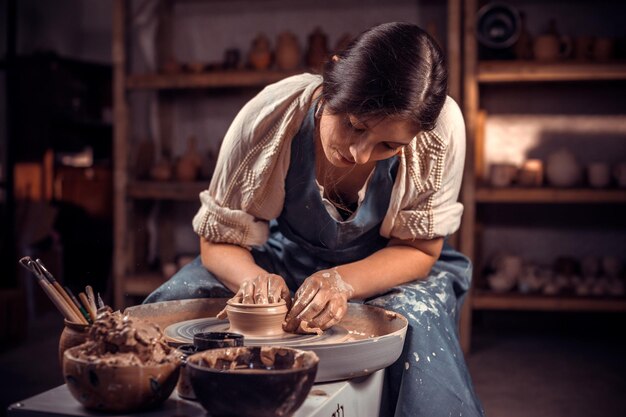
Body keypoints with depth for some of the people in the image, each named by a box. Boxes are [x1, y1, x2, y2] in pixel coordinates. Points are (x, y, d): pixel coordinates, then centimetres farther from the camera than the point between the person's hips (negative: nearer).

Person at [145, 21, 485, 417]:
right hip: (284, 257, 1)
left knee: (417, 324, -35)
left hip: (387, 267, 0)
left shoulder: (442, 128, -26)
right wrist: (254, 279, -37)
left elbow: (418, 249, -15)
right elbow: (218, 243, -14)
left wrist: (342, 283, -35)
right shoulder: (269, 117, -25)